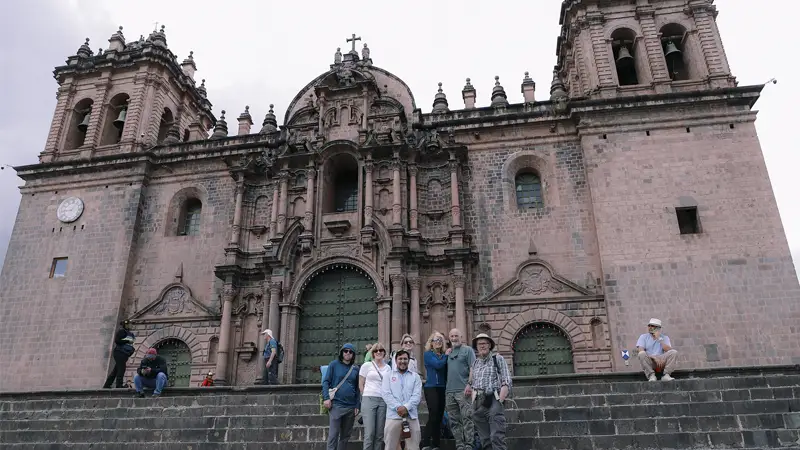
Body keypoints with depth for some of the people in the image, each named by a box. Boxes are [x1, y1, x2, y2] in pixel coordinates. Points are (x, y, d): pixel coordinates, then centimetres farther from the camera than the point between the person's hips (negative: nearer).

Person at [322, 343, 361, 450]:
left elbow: (357, 388, 11)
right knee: (333, 434, -6)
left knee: (346, 435, 10)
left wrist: (357, 405, 4)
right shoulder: (334, 364, 1)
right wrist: (326, 398, -13)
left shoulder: (356, 368, 9)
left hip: (351, 406, 4)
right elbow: (326, 382, -1)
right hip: (336, 405, -4)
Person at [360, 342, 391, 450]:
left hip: (383, 401, 3)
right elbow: (361, 385, 6)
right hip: (369, 400, -3)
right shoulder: (366, 365, 3)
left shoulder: (388, 368, 12)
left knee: (380, 433, 4)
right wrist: (367, 397, 4)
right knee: (370, 433, -8)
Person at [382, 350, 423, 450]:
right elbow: (385, 393, -2)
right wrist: (397, 407, -14)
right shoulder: (389, 375, 10)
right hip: (393, 416, -1)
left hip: (411, 416, 1)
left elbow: (417, 395, 1)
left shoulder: (415, 376, 12)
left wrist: (406, 407, -14)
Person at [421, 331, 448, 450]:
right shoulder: (428, 354, 0)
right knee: (433, 416, -15)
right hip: (431, 388, -5)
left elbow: (447, 371, 9)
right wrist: (447, 356, -5)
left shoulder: (444, 355, 13)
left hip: (442, 388, 5)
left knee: (439, 417, 6)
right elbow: (437, 365, -16)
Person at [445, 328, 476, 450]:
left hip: (463, 390, -6)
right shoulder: (449, 352, 20)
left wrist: (469, 385, -14)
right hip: (449, 391, 6)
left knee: (467, 418, -7)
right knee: (454, 421, 7)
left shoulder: (468, 350, 4)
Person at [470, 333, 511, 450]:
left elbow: (506, 381, -5)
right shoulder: (475, 363, 17)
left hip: (493, 401, -5)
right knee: (484, 439, 8)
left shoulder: (497, 358, 2)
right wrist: (473, 403, 9)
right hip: (478, 403, 5)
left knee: (497, 437, -12)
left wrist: (500, 401, -16)